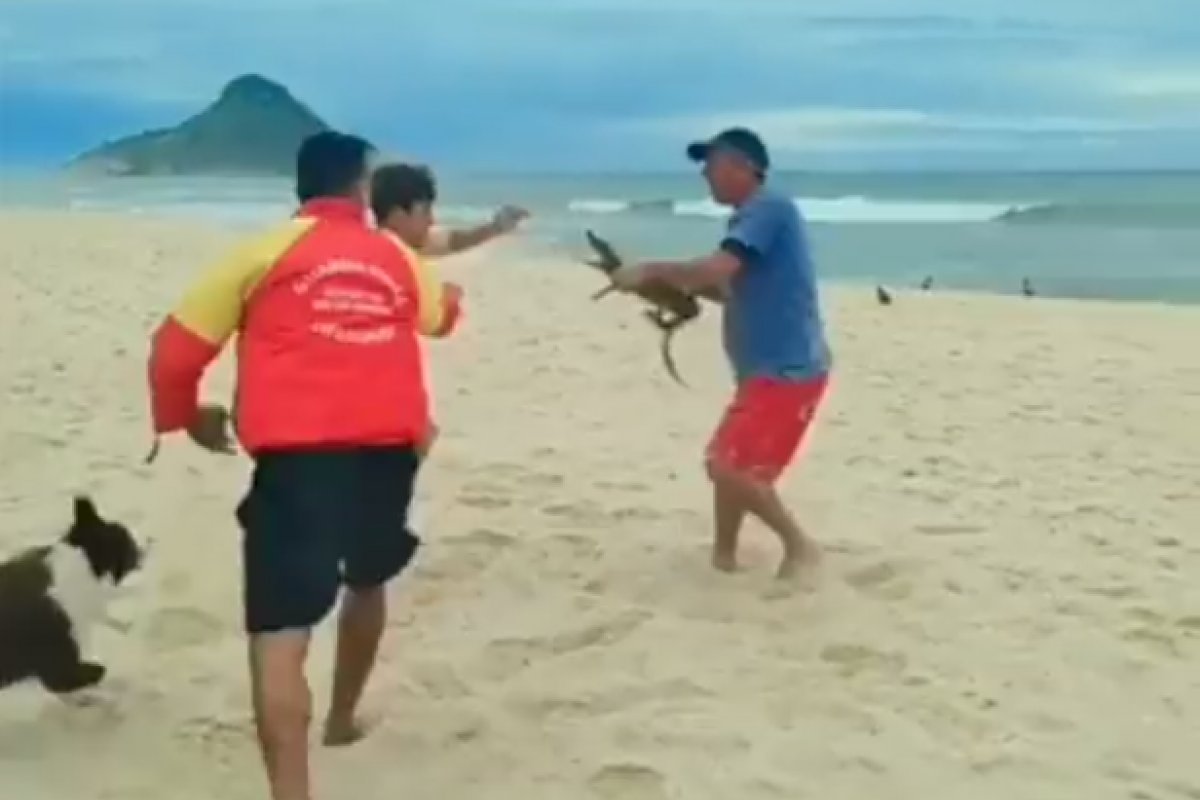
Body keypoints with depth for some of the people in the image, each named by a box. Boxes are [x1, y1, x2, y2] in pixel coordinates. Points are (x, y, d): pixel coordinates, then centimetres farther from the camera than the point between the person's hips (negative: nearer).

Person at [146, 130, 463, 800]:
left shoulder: (269, 250, 5)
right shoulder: (397, 258, 17)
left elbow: (178, 345, 4)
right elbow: (440, 317, 41)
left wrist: (186, 416, 24)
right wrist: (452, 296, 66)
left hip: (300, 454, -5)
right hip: (390, 449, 5)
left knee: (281, 631, -9)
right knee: (367, 582, 31)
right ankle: (344, 718, 50)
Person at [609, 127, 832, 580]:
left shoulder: (767, 209, -14)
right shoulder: (754, 218, 17)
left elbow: (716, 270, -26)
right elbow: (736, 290, 22)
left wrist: (650, 271, -13)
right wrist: (671, 286, 8)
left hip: (787, 372, -10)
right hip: (769, 371, 10)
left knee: (730, 466, -12)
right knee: (728, 464, 15)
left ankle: (799, 545, 0)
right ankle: (723, 558, 24)